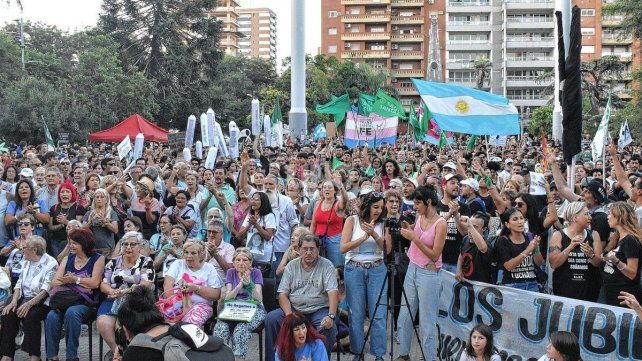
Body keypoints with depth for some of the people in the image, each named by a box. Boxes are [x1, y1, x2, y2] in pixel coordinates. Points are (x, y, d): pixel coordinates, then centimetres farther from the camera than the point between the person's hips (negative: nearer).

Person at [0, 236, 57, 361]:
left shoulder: (51, 263, -6)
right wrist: (14, 301, -4)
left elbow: (46, 290, -15)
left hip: (41, 301, -6)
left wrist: (29, 304, -26)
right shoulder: (27, 262, 19)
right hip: (24, 298, 6)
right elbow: (19, 283, 14)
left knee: (29, 316, -33)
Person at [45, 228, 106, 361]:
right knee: (52, 316, -28)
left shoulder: (98, 259, 7)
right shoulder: (67, 259, 19)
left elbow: (95, 283, -7)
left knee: (72, 312, -36)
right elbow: (54, 283, 8)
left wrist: (75, 279, -11)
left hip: (85, 303, -4)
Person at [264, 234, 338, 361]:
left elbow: (333, 292, -11)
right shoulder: (291, 266, 8)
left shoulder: (326, 265, 0)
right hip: (294, 309, 3)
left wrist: (331, 316, -28)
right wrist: (289, 316, -16)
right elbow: (282, 294, 2)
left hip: (319, 310, -3)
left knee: (329, 327, -33)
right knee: (271, 318, -21)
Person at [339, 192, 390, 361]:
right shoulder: (352, 220, -2)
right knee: (356, 314, 3)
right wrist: (365, 236, -15)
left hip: (377, 270, 1)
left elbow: (388, 249, -3)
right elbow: (343, 248, -9)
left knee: (378, 314, -1)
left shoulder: (382, 223, 4)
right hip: (354, 270, -1)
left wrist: (374, 235, -18)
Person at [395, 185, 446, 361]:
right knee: (404, 316, 11)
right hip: (412, 269, 7)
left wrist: (414, 238, -22)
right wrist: (407, 228, 1)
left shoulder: (440, 224, -16)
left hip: (428, 274, -7)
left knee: (427, 322, -1)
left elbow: (435, 255, -17)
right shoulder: (420, 217, 5)